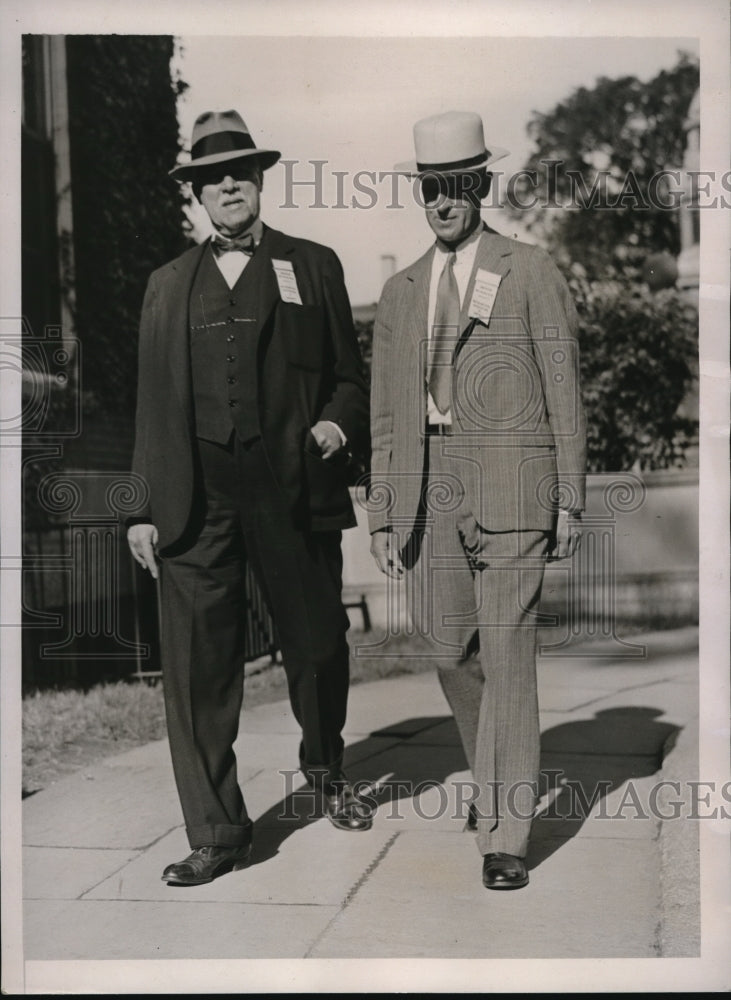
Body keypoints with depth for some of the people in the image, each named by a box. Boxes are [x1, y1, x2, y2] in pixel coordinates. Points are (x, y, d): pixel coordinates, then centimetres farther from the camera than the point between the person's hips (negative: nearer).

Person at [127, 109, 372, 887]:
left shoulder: (313, 268, 12)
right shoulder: (169, 285, 15)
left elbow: (349, 376, 12)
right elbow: (152, 405, 13)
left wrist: (339, 423, -10)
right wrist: (143, 507, 6)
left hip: (294, 491, -1)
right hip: (196, 499, 1)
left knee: (318, 646, 8)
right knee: (196, 667, -3)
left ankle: (325, 770, 38)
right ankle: (216, 833, 7)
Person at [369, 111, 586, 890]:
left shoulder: (531, 272, 2)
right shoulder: (401, 292, 14)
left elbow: (563, 391, 0)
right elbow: (386, 411, 14)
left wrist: (570, 501, -4)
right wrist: (382, 516, 10)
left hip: (511, 481, -5)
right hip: (429, 485, 5)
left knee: (506, 655, -8)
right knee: (451, 650, 12)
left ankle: (504, 836, -2)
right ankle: (495, 772, 39)